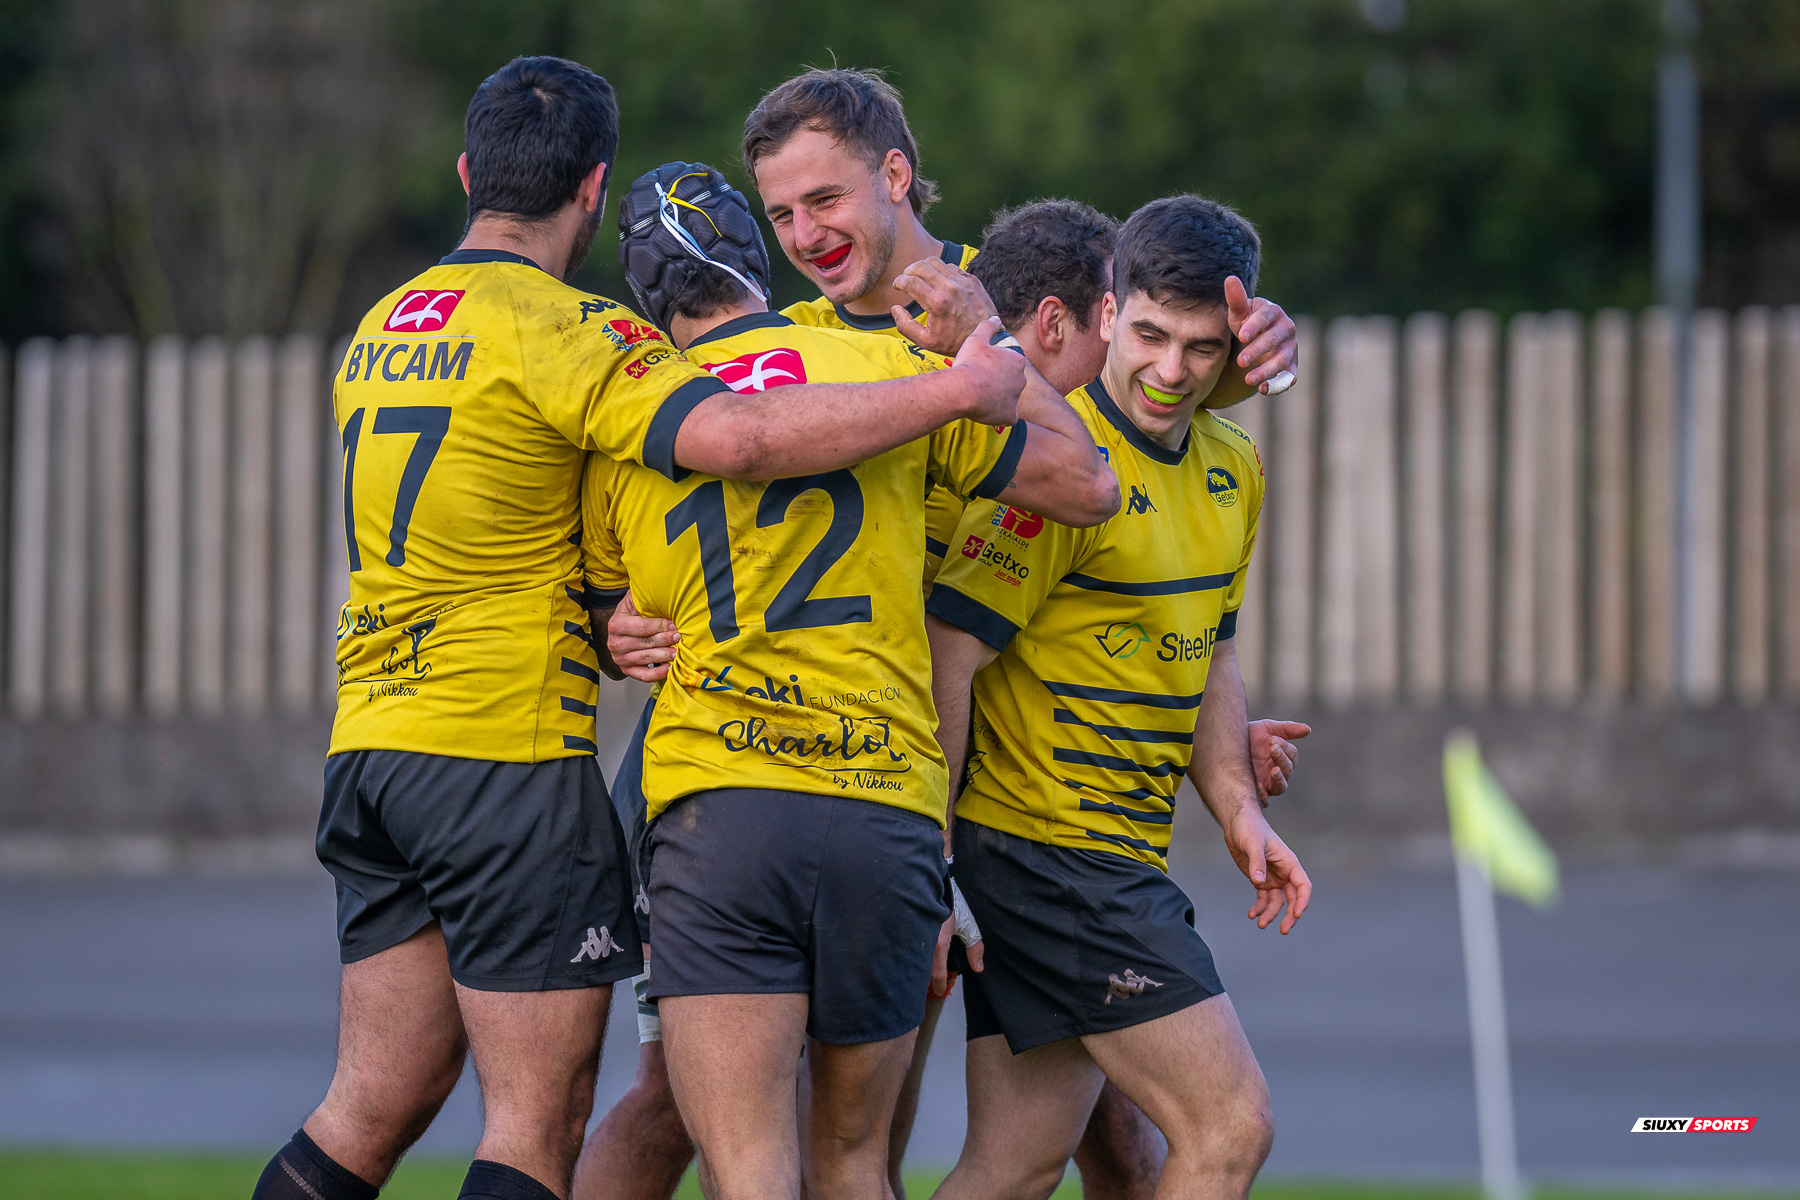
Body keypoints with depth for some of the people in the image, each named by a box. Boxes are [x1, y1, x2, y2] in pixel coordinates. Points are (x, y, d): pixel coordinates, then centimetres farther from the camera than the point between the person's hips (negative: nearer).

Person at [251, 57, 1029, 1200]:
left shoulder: (383, 326, 15)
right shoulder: (559, 331, -12)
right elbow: (734, 435, -27)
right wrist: (957, 389, -22)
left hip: (369, 749, 8)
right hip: (508, 751, -8)